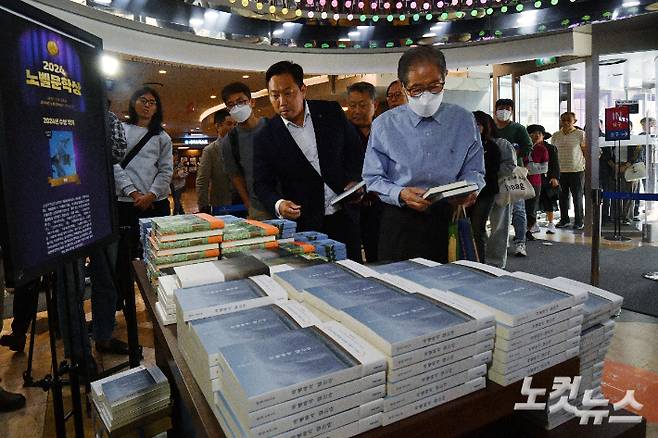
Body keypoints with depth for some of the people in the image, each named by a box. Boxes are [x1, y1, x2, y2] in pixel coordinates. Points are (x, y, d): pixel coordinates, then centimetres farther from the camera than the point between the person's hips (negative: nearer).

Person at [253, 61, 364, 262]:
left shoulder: (331, 112, -1)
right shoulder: (266, 138, -5)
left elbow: (353, 147, 10)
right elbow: (263, 183, -2)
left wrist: (355, 180, -5)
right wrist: (278, 204, -22)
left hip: (345, 214, 2)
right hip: (304, 224, -2)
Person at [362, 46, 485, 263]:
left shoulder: (464, 121, 5)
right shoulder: (384, 125, -1)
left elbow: (473, 171, 9)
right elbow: (373, 178, -1)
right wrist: (400, 194, -18)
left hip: (450, 220, 2)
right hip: (400, 223, -1)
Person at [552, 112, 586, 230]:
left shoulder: (580, 134, -2)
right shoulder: (556, 136, 9)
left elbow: (586, 151, 1)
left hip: (577, 170, -4)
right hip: (560, 170, 4)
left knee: (577, 197, 2)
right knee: (563, 197, 10)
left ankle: (579, 221, 11)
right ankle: (564, 219, 22)